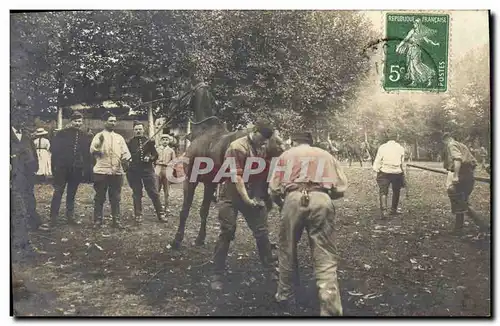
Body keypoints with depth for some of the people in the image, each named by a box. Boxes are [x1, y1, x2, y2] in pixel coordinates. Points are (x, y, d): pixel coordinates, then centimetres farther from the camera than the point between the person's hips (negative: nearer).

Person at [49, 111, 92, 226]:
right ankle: (53, 218, 3)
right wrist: (55, 167, -9)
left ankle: (70, 217, 19)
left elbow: (88, 155, 6)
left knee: (72, 194, 12)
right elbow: (54, 151, -2)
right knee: (58, 193, -1)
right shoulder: (62, 134, -1)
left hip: (77, 170, 3)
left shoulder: (85, 136, 7)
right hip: (62, 169, -3)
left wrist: (87, 170, 0)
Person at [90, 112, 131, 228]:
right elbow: (92, 151, -7)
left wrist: (126, 160, -10)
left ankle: (116, 220, 12)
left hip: (117, 172, 3)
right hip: (101, 171, -3)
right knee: (100, 197, 2)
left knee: (116, 198, 6)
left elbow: (125, 152, 11)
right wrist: (99, 142, -24)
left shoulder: (119, 137, 16)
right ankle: (97, 220, 9)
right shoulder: (99, 135, 4)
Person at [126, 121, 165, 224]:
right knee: (137, 194, 6)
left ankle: (160, 214, 7)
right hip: (134, 171, 0)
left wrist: (150, 158, -11)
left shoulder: (149, 141, 7)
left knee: (154, 193, 0)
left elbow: (155, 155, 7)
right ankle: (138, 215, 14)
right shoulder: (130, 143, 5)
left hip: (148, 170, 0)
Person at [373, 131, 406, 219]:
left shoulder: (382, 147, -5)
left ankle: (383, 210, -18)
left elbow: (377, 161, -5)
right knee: (396, 192, 18)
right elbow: (402, 162, -2)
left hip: (384, 173, -1)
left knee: (383, 192, -1)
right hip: (397, 172, 2)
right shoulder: (401, 148, -1)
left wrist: (376, 169, 5)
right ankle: (394, 209, 28)